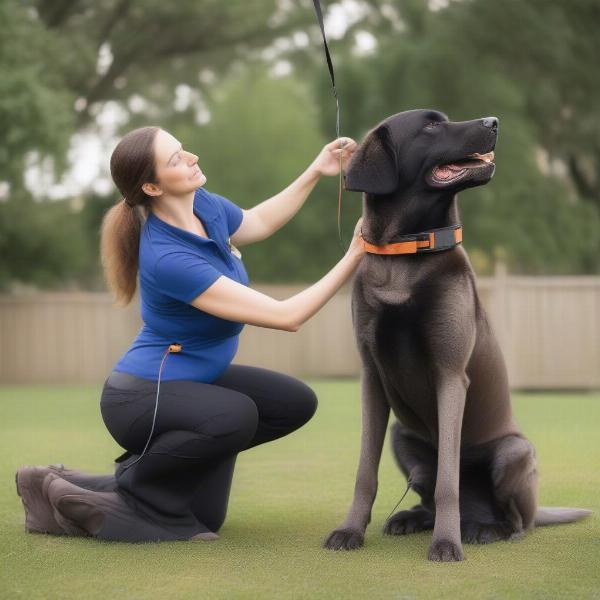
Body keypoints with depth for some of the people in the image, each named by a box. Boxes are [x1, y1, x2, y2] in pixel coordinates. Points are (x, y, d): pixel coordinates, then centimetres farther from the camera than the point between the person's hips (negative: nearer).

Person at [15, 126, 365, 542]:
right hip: (140, 397, -9)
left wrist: (317, 172, 11)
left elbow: (257, 223, 21)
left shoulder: (206, 206, -6)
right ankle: (130, 487, -9)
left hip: (192, 382, 9)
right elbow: (287, 316, -28)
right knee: (236, 416, -35)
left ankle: (156, 458, 9)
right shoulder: (168, 259, -30)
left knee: (296, 403, 0)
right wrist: (354, 259, -25)